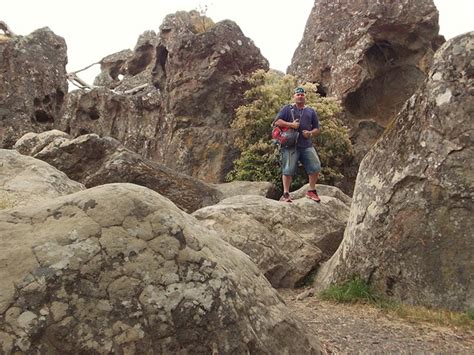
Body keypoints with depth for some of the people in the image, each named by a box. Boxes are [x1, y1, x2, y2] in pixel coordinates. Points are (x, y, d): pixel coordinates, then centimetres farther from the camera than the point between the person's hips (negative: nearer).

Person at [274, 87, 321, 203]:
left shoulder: (311, 111, 20)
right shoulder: (287, 109, 9)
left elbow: (317, 129, 21)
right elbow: (277, 122, -1)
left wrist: (310, 133, -2)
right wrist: (290, 124, -14)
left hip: (307, 145, 4)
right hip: (290, 145, -3)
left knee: (315, 167, -4)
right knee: (288, 170, -6)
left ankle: (312, 191, 11)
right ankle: (285, 194, 1)